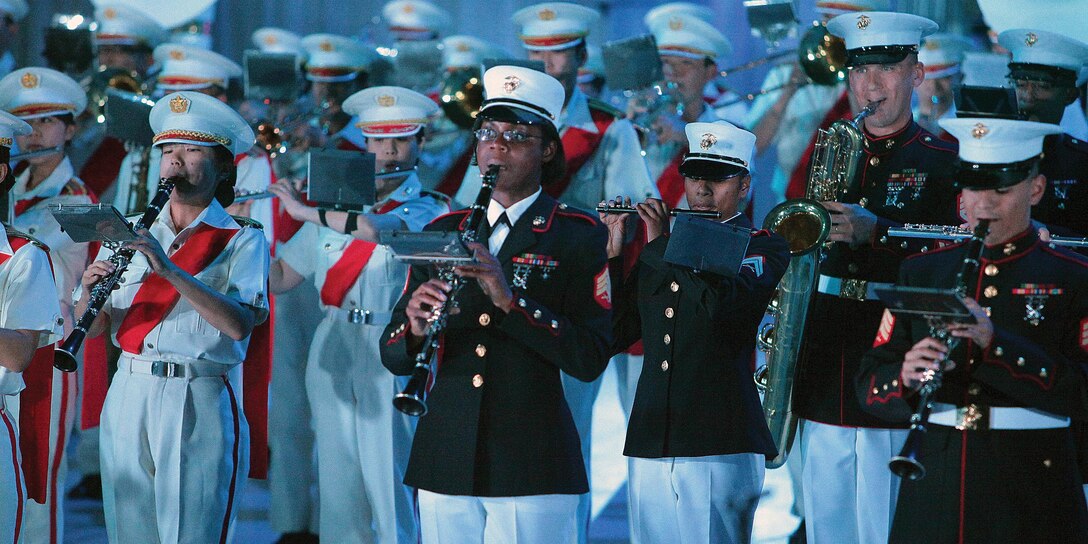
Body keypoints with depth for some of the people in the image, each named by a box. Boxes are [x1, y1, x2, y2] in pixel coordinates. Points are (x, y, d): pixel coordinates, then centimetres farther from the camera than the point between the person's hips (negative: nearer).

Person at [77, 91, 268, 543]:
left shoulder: (242, 241, 1)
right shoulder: (133, 233, 13)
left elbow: (239, 324, -16)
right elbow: (93, 327, 9)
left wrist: (170, 270, -24)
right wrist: (91, 289, -13)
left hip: (200, 403, -4)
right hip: (128, 398, 4)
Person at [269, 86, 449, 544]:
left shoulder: (428, 210, -2)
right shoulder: (337, 207, 13)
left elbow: (378, 227, -24)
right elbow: (280, 278, 15)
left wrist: (305, 211, -18)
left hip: (393, 354, -5)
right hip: (333, 352, 5)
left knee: (388, 483, -8)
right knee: (338, 478, 7)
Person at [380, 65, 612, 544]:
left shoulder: (580, 238, 0)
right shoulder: (442, 232, 13)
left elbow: (590, 359, -10)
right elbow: (393, 357, 10)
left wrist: (511, 300, -20)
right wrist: (415, 328, -13)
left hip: (531, 469, -4)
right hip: (445, 463, 4)